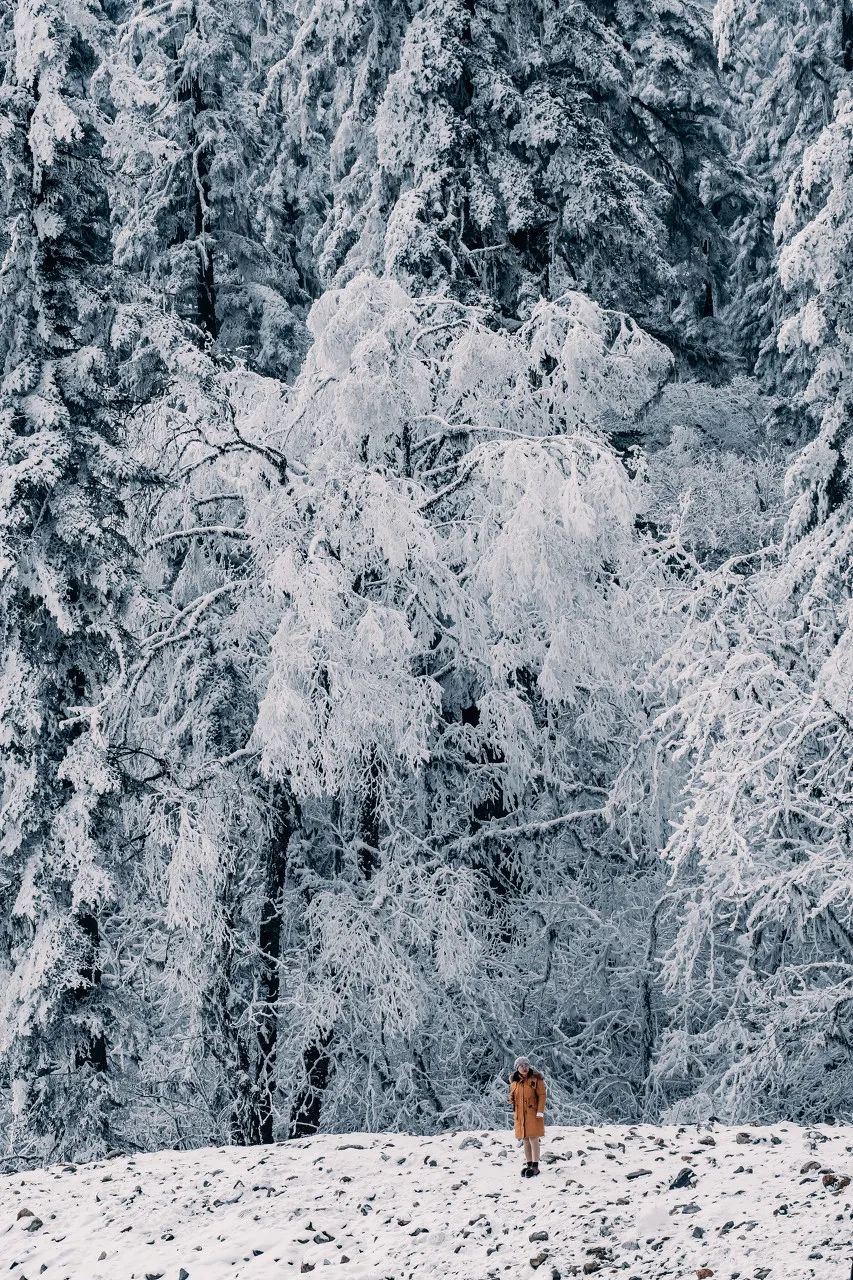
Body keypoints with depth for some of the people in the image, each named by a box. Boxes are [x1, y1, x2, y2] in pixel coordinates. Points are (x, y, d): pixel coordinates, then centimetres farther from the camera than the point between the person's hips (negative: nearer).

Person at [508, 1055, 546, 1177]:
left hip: (533, 1113, -5)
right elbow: (513, 1097, 22)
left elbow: (542, 1095, -8)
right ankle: (529, 1164, 20)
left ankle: (535, 1166, -3)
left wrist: (540, 1111, -16)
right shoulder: (514, 1081, 11)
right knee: (525, 1140, 11)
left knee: (533, 1139, -7)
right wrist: (512, 1098, -2)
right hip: (520, 1115, 5)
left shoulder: (536, 1079, -5)